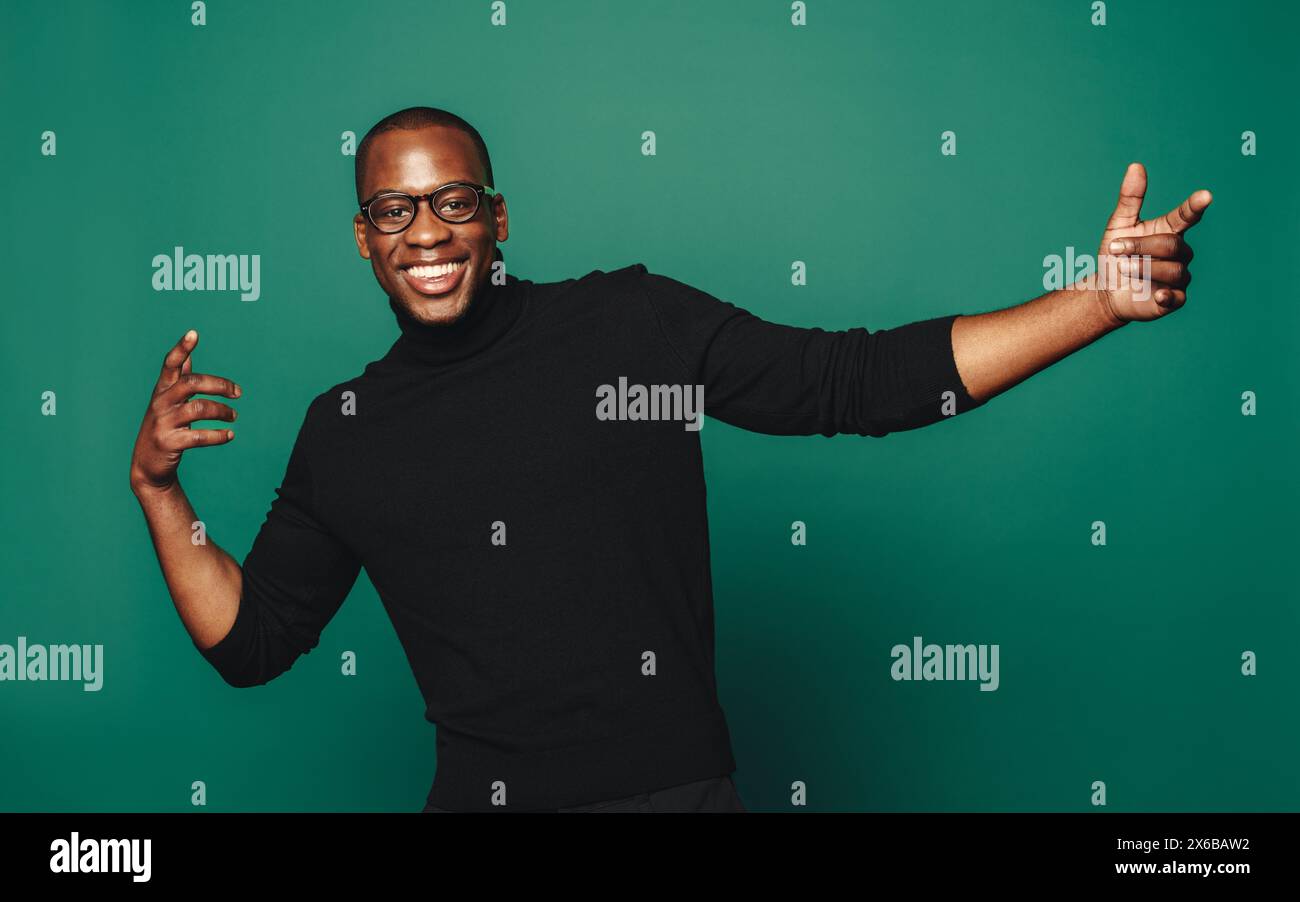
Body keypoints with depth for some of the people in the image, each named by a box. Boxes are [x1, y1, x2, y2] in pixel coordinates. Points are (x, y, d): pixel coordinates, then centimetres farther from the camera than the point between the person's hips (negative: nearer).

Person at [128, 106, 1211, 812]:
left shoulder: (635, 323, -1)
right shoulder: (342, 433, 7)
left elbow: (862, 380, -4)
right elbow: (250, 639, 13)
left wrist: (1103, 299, -11)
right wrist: (158, 486, 0)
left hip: (678, 782, -2)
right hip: (483, 790, 2)